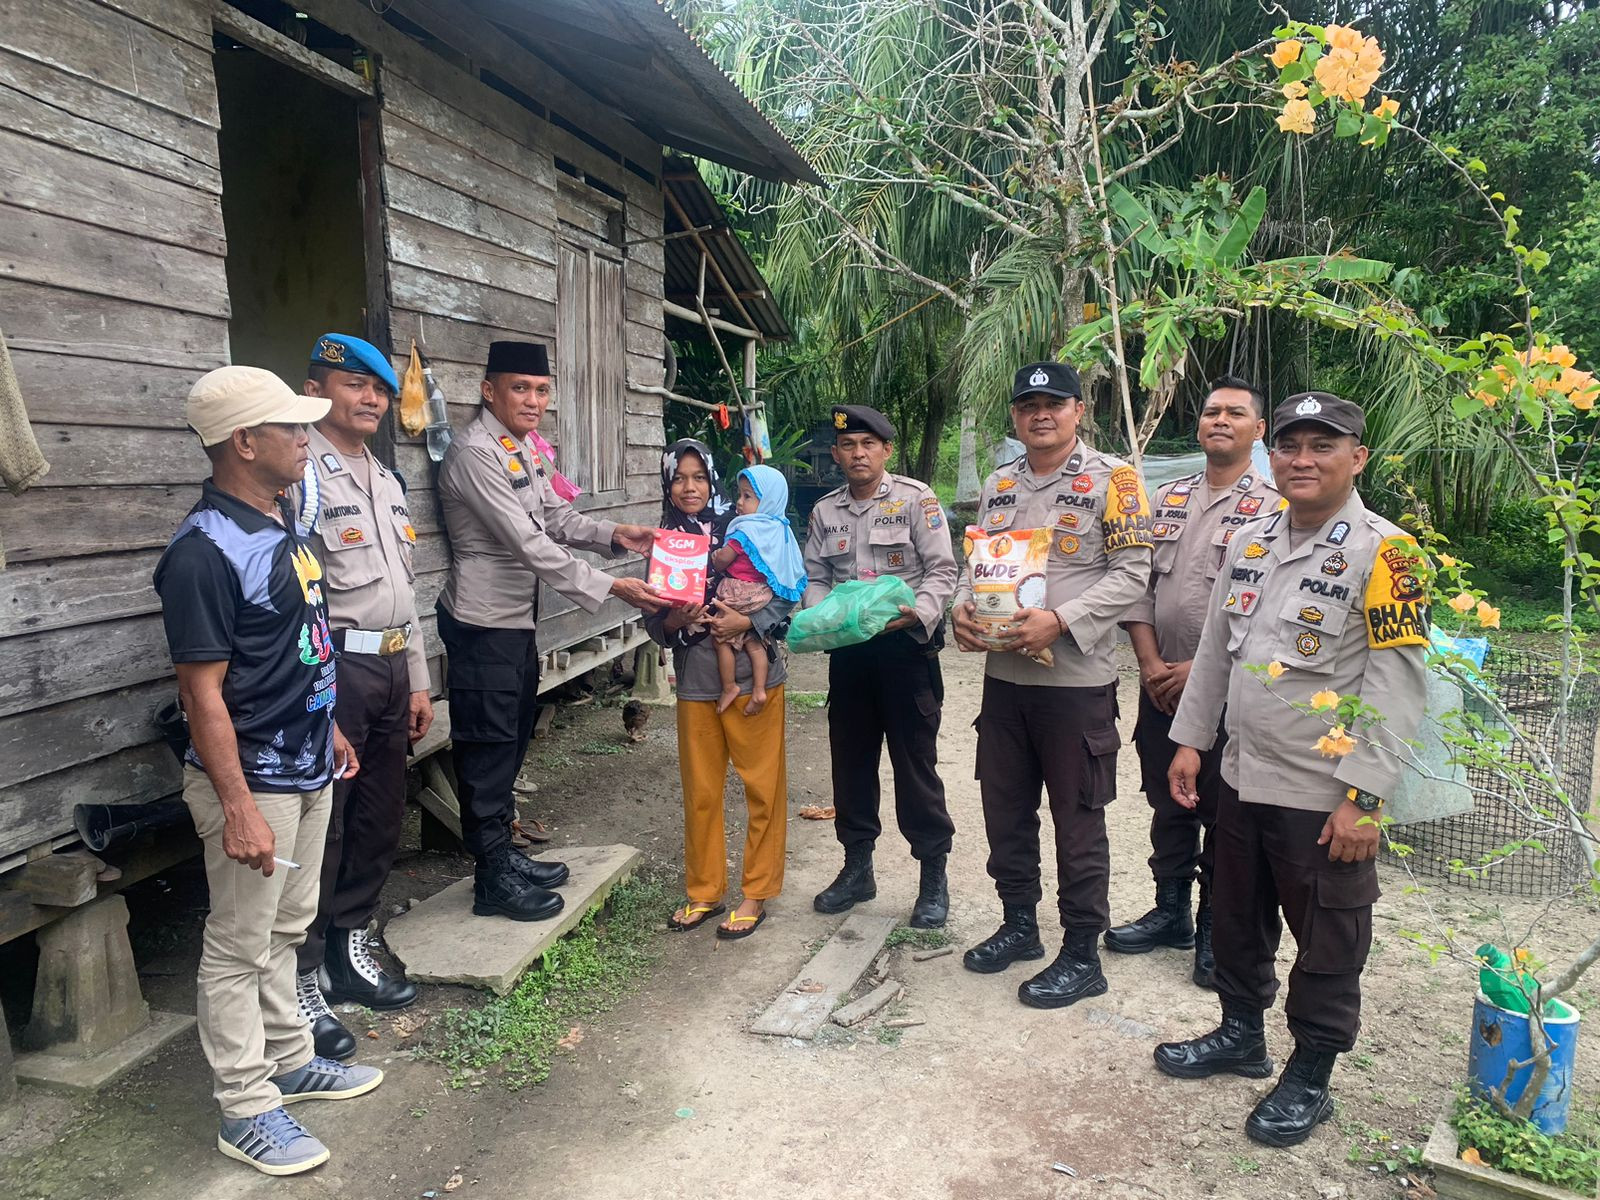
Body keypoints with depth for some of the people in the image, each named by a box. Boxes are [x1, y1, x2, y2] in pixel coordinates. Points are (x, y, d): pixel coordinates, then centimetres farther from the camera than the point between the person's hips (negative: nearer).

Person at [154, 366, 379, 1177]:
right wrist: (238, 809, -22)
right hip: (253, 780, -9)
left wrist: (330, 729, 20)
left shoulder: (283, 522, 5)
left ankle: (290, 1061, 37)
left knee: (285, 930, 21)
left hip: (307, 769, 9)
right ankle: (246, 1109, 21)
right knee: (239, 949, 7)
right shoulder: (206, 551, -22)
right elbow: (203, 692, -22)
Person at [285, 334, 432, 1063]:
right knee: (320, 831, -1)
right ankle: (301, 983, 13)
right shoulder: (300, 475, -11)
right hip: (332, 671, -9)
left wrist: (416, 680, 19)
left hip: (389, 669, 9)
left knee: (378, 823, 16)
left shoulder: (387, 481, 17)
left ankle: (351, 953, 32)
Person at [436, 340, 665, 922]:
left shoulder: (523, 448, 9)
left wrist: (613, 533, -3)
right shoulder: (475, 453, -20)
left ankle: (503, 853, 33)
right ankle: (493, 880, 14)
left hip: (518, 617, 10)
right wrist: (610, 586, -25)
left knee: (512, 740, 18)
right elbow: (529, 542, -25)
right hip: (482, 624, -10)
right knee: (487, 748, 1)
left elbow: (554, 517, 15)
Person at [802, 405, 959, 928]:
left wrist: (919, 612, -22)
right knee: (850, 760, 13)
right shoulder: (824, 511, 11)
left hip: (905, 646, -5)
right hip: (848, 650, 5)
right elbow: (814, 577, 15)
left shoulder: (915, 499, -3)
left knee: (915, 762, 0)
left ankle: (933, 876, 14)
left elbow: (942, 570, -6)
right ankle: (857, 866, 29)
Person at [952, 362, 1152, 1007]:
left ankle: (1082, 954, 20)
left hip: (1076, 677, -6)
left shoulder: (1111, 478, -6)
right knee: (1005, 809, 16)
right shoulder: (997, 484, 12)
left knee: (1078, 821, 5)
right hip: (1003, 673, 6)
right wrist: (963, 608, -4)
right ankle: (1019, 925, 35)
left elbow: (1132, 572, -11)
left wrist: (1059, 621, -22)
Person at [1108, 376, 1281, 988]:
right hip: (1161, 684, 5)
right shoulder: (1168, 499, 11)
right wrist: (1150, 662, -3)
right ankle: (1171, 912, 32)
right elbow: (1138, 586, 8)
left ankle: (1215, 931, 21)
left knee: (1223, 814, 6)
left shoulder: (1272, 507, -6)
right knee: (1167, 805, 15)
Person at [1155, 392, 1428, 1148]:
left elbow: (1396, 684, -17)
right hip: (1242, 777, 6)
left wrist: (1364, 797, -19)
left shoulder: (1381, 552, -14)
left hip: (1323, 796, -6)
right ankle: (1241, 1034, 42)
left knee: (1327, 944, 10)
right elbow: (1215, 647, 13)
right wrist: (1190, 738, 11)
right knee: (1236, 918, 21)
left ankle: (1309, 1079, 29)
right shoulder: (1250, 541, 6)